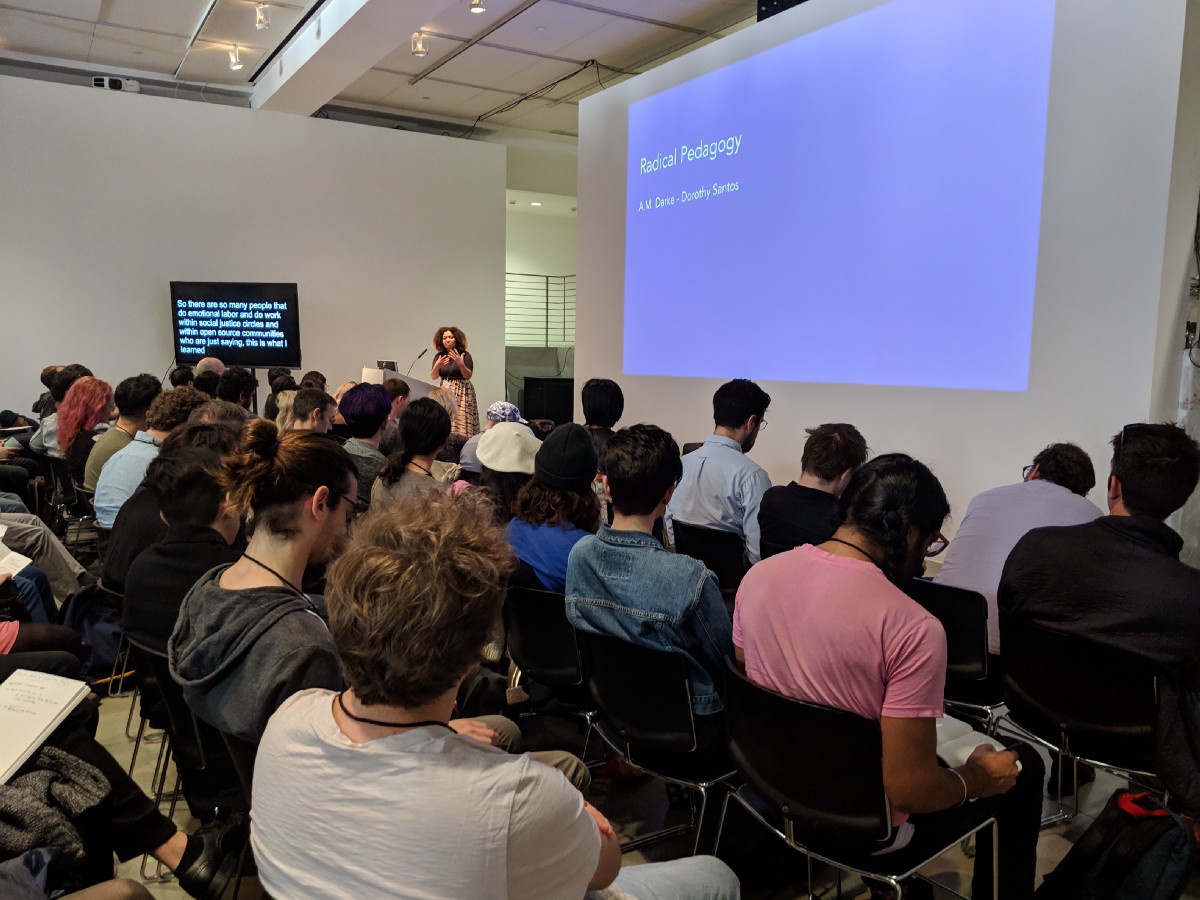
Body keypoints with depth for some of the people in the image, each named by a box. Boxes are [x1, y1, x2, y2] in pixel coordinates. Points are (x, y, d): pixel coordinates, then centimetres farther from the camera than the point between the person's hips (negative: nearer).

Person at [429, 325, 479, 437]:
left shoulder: (465, 355, -1)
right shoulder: (439, 356, 10)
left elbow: (468, 376, -6)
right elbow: (433, 377, 5)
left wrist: (460, 364, -21)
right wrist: (437, 366, -14)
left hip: (462, 393, -3)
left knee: (462, 424, -12)